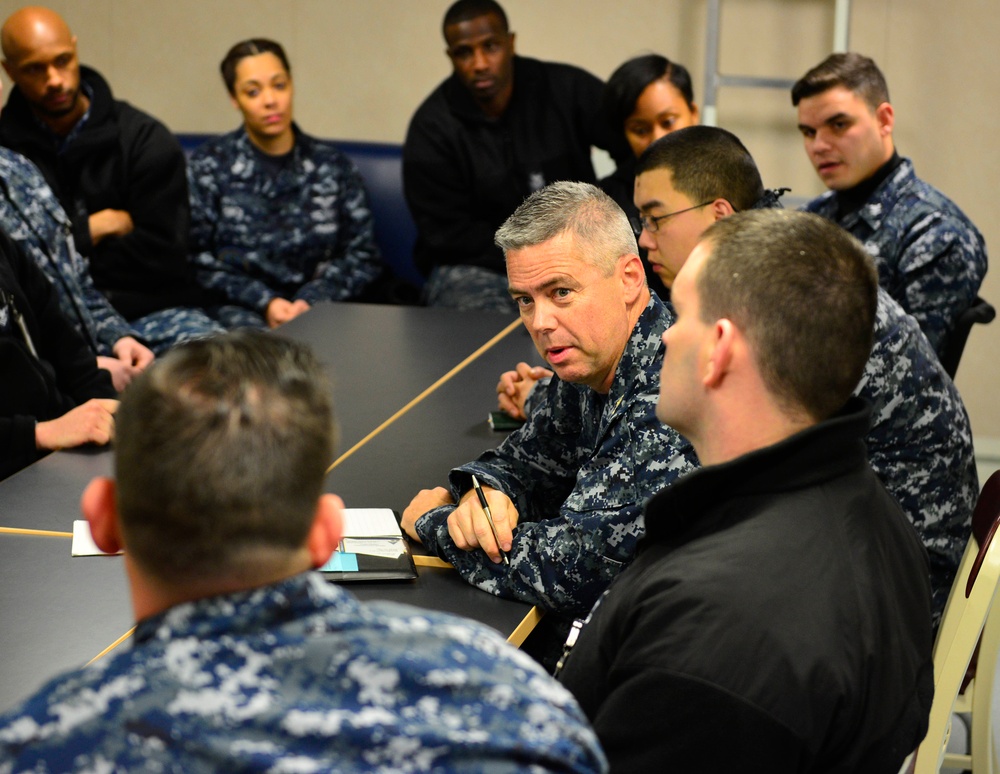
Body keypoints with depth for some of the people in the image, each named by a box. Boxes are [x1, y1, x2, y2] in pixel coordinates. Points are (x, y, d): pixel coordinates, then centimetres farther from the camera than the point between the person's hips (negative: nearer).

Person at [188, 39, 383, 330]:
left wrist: (311, 301, -10)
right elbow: (197, 259, 1)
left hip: (319, 308, 2)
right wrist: (264, 302, -13)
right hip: (239, 309, -2)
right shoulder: (208, 166, 7)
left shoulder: (333, 165, 12)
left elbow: (363, 255, 8)